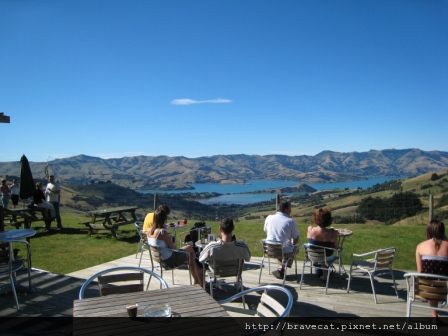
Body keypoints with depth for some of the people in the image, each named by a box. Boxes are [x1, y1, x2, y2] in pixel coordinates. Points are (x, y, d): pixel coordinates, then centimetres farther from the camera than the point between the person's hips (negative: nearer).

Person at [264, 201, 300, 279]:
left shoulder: (269, 218, 0)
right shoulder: (290, 221, -11)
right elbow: (296, 240, -4)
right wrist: (291, 243, 17)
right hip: (285, 252, -4)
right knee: (294, 248, 26)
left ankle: (280, 268, 29)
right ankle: (281, 270, 24)